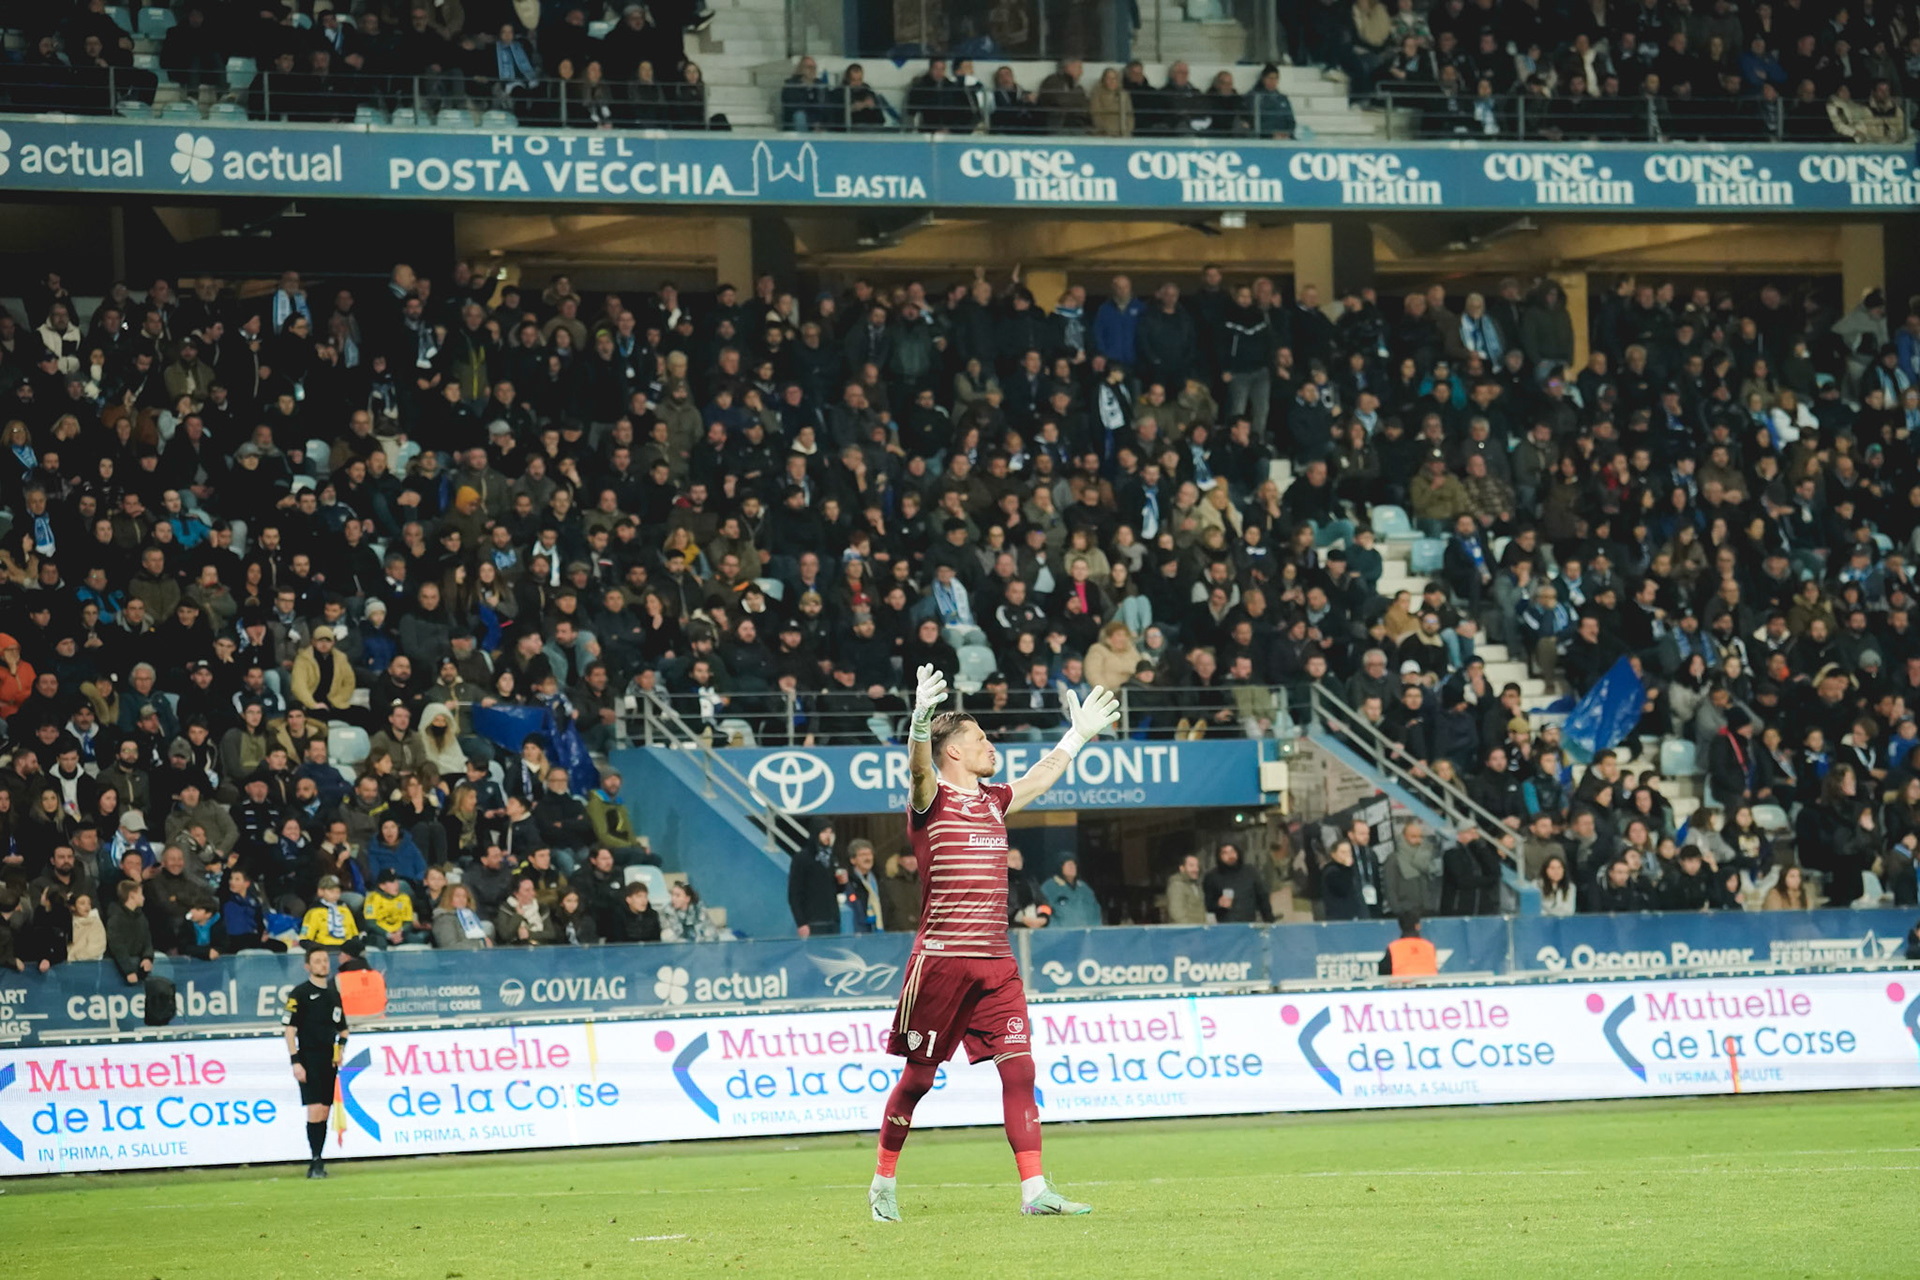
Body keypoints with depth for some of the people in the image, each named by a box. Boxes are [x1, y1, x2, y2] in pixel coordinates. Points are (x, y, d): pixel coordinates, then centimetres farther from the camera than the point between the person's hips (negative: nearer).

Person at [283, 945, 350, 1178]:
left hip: (329, 1062, 6)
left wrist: (341, 1046, 5)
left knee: (324, 1112, 5)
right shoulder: (300, 993, -3)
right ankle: (316, 1162, -11)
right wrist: (295, 1061, -14)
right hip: (309, 1060, -6)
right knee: (314, 1111, -14)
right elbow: (290, 1029, -6)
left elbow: (342, 1028, 26)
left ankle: (316, 1165, 10)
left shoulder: (334, 993, 16)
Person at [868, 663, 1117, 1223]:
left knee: (1018, 1067, -4)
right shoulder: (931, 800, -4)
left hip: (996, 961, 6)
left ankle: (1034, 1189, -6)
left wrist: (1077, 735, 42)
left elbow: (1041, 776, 37)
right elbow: (919, 765, -27)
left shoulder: (992, 800, 17)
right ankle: (884, 1184, 16)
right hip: (940, 960, -6)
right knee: (918, 1076, 1)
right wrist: (921, 719, -46)